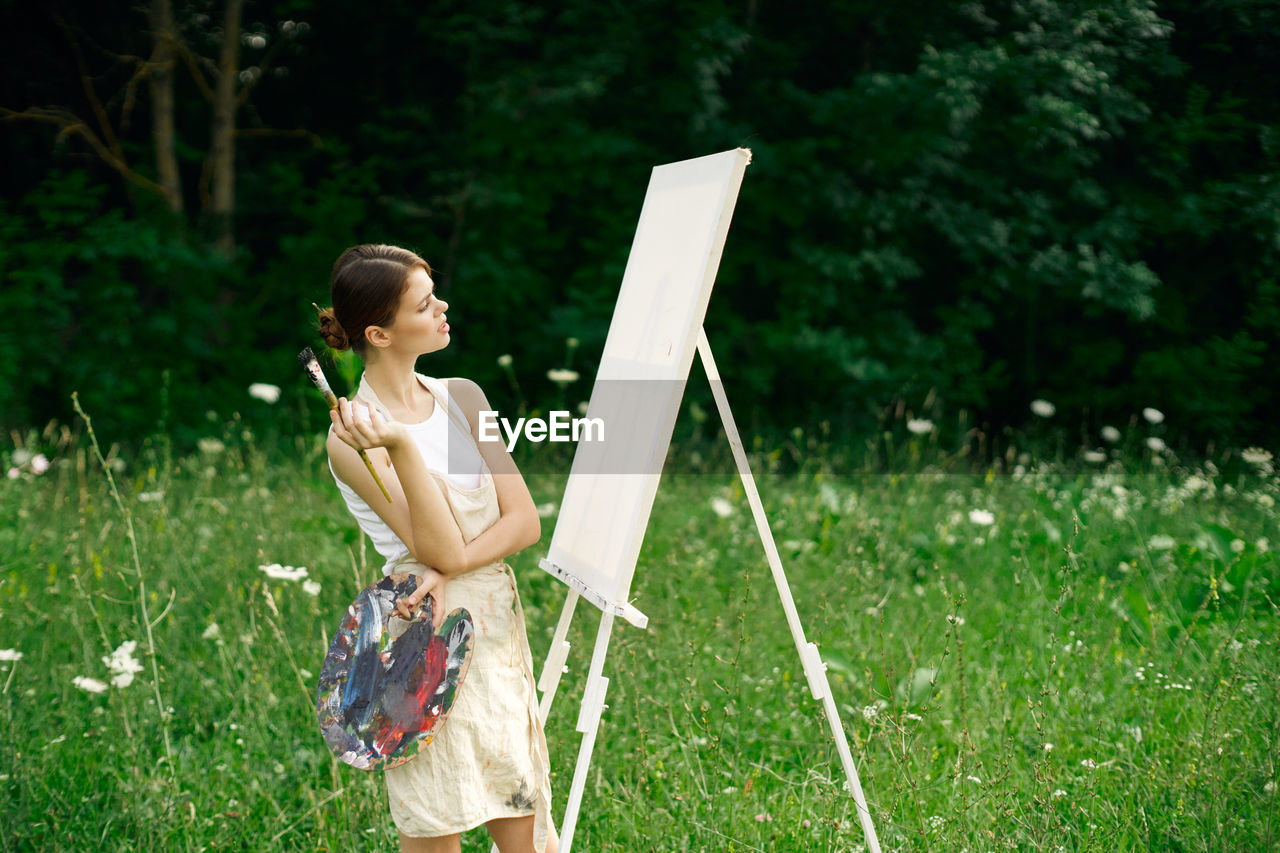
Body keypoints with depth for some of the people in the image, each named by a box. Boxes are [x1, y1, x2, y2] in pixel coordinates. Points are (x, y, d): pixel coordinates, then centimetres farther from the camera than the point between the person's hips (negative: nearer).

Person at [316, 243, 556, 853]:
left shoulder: (461, 397, 8)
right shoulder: (351, 437, -11)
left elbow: (525, 521, 3)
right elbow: (441, 547, -18)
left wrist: (449, 572, -14)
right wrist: (400, 445, -29)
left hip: (499, 634, 6)